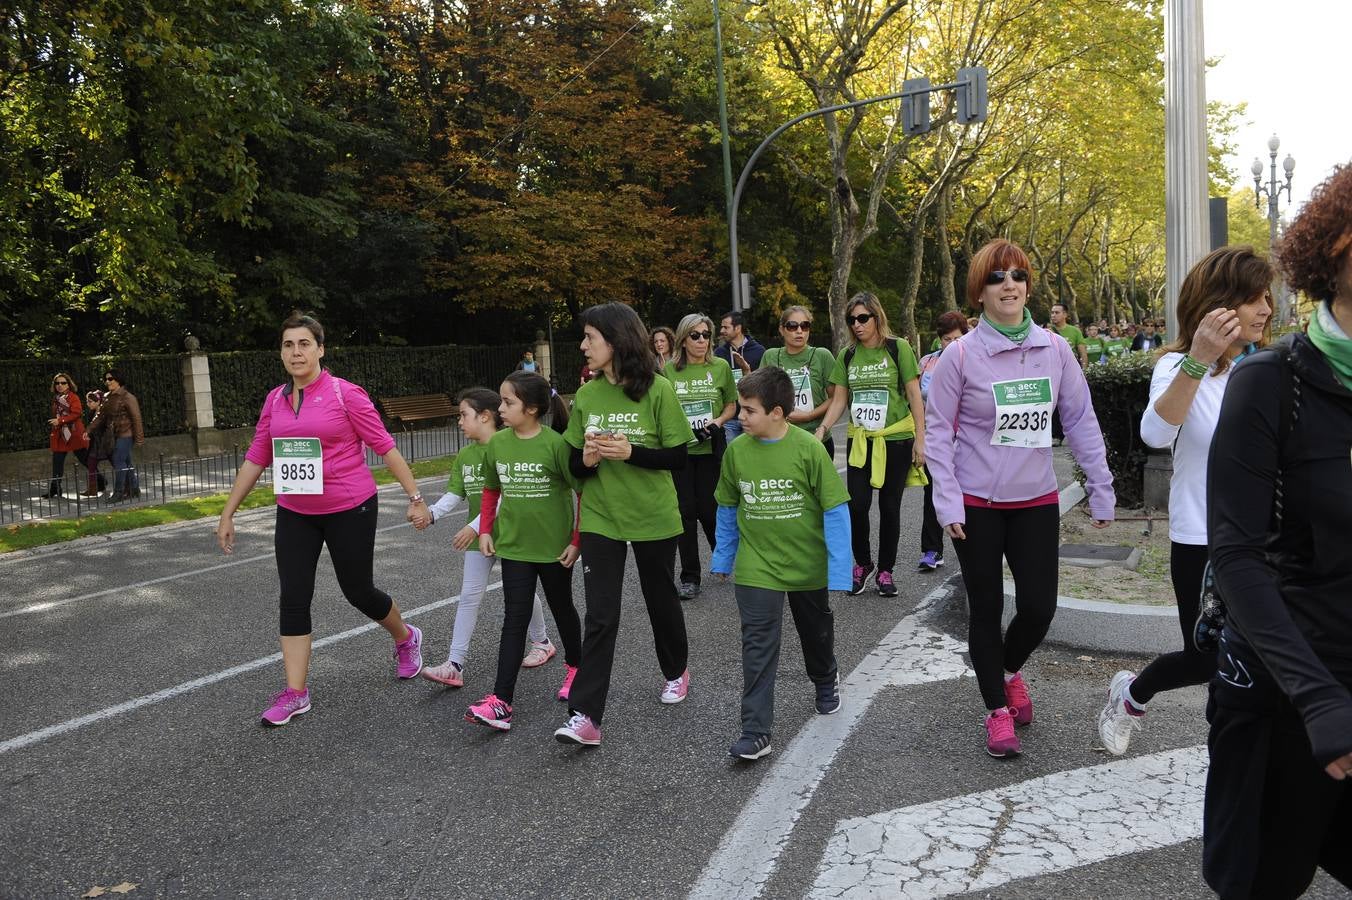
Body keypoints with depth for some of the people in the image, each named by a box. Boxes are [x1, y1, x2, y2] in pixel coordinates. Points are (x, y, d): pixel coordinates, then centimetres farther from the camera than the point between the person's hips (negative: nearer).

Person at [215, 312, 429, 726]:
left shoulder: (345, 394, -11)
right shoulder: (274, 400, 4)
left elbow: (384, 445, -8)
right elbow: (256, 458, 9)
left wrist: (415, 496, -9)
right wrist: (227, 514, 11)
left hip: (350, 510, -4)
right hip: (295, 515, 4)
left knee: (358, 591, 7)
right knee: (293, 599, 0)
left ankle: (406, 638, 37)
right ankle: (295, 693, 11)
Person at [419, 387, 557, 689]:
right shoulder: (464, 456, 4)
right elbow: (455, 494, 3)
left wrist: (475, 526, -27)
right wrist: (432, 514, -15)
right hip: (479, 535, 6)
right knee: (468, 596, 2)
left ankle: (542, 641, 33)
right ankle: (455, 665, 3)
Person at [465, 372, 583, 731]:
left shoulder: (556, 444, -17)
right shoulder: (497, 443, -3)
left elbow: (584, 492, -12)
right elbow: (491, 490, 12)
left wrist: (576, 540, -11)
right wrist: (485, 530, 4)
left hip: (555, 547, -3)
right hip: (514, 545, 3)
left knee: (562, 608, 17)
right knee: (515, 620, 0)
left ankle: (575, 666, 42)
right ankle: (501, 701, -3)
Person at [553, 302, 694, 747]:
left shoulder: (658, 390, -11)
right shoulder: (585, 395, 2)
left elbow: (678, 457, -10)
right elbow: (575, 462, 8)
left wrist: (630, 451, -24)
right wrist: (586, 460, -15)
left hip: (653, 518, -2)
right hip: (600, 519, 2)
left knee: (661, 599, 17)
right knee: (600, 617, -3)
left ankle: (676, 670, 44)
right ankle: (585, 717, -2)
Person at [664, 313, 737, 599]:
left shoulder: (720, 367, 2)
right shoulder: (669, 370, 2)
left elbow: (731, 405, 8)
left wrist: (717, 422, -9)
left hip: (710, 449, 0)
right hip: (679, 449, 1)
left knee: (709, 509, 1)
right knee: (686, 511, 3)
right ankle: (690, 577, 13)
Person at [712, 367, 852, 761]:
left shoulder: (809, 448, -18)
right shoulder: (736, 450, -7)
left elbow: (835, 510, -14)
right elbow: (728, 508, 6)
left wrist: (839, 570, -15)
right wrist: (722, 558, 11)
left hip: (807, 564, -1)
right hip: (756, 566, 1)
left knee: (816, 630, 22)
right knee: (758, 646, -4)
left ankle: (826, 680, 52)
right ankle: (755, 732, 1)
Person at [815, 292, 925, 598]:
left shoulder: (898, 349, -3)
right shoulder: (847, 356, 7)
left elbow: (914, 396, -3)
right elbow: (839, 400, 9)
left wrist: (920, 440, -6)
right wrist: (821, 430, -6)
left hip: (896, 440, -2)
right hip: (859, 441, 2)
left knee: (889, 506, 5)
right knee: (857, 504, -6)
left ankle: (885, 570, 20)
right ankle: (862, 563, 18)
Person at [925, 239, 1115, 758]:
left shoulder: (1054, 350, -1)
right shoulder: (960, 355, -9)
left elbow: (1081, 421, 5)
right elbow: (939, 431, -6)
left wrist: (1100, 490, 5)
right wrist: (947, 502, -12)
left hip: (1037, 501, 3)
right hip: (977, 505, -2)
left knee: (1039, 608, 3)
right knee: (986, 610, 7)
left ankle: (1010, 670, 37)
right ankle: (998, 710, 26)